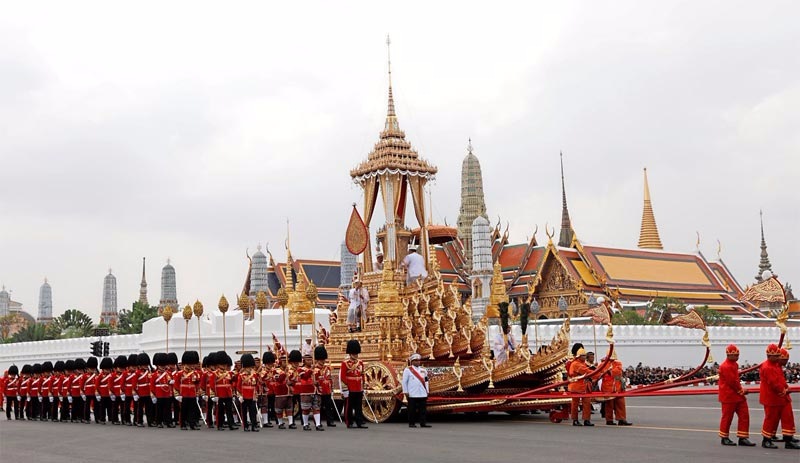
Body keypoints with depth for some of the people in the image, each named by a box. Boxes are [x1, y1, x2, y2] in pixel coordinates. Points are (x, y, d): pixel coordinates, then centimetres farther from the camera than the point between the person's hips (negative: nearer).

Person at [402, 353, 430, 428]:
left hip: (422, 394, 4)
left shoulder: (423, 370, 15)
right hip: (412, 394, -4)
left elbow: (426, 381, 17)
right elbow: (404, 382, -1)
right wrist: (406, 392, -5)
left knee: (423, 409, 0)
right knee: (412, 409, 0)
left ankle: (423, 423, 2)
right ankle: (411, 423, 7)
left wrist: (427, 391, 12)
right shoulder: (407, 370, 1)